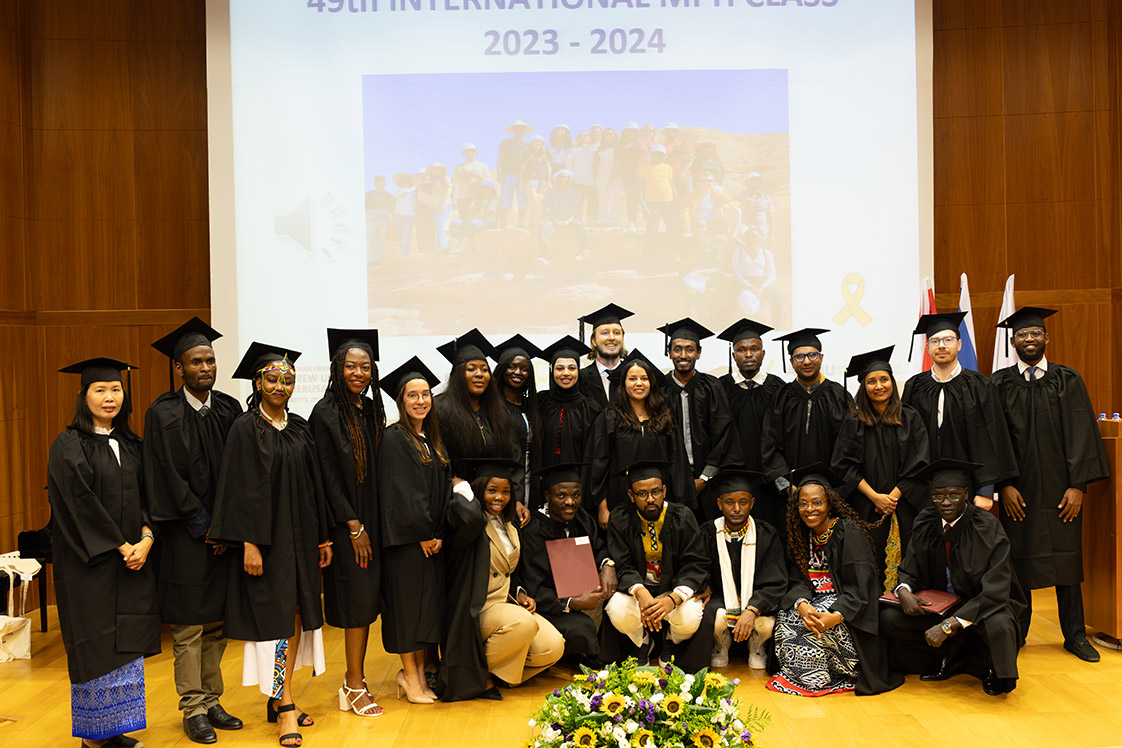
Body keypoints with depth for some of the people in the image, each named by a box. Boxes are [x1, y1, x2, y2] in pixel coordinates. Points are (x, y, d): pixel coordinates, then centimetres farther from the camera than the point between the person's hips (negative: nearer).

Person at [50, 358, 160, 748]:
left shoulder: (131, 445, 11)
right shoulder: (69, 446, -7)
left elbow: (145, 495, 7)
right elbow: (81, 504, -14)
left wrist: (146, 538, -10)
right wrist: (122, 547, -15)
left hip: (132, 558, 6)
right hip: (89, 565, -5)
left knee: (125, 645, 9)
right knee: (96, 646, 1)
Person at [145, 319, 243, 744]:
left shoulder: (229, 410, 6)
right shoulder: (163, 414, -6)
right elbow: (169, 477, -10)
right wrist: (203, 524, -12)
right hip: (185, 533, -4)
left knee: (216, 623, 10)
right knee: (188, 625, 2)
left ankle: (211, 700, 21)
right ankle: (193, 708, 13)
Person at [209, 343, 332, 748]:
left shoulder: (300, 428, 10)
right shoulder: (245, 429, -7)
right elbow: (241, 490, -12)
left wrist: (322, 536, 10)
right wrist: (249, 544, -18)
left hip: (300, 538, 6)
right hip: (267, 539, -6)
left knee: (295, 616, 9)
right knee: (275, 618, -3)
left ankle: (278, 699, 21)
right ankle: (285, 707, 5)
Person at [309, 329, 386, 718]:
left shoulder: (373, 411, 10)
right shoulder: (325, 414, -10)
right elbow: (328, 477, -12)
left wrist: (376, 524, 8)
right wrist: (354, 527, -13)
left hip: (372, 519, 6)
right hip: (345, 522, -6)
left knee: (368, 598, 8)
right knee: (359, 598, -5)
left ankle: (355, 679, 19)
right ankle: (354, 686, 7)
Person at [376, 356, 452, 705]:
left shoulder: (434, 440, 13)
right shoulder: (394, 439, -9)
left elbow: (444, 489, 13)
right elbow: (400, 492, -15)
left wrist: (439, 533, 1)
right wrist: (423, 534, -14)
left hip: (433, 538, 7)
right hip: (406, 538, -7)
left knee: (430, 600, 9)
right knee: (407, 599, -1)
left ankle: (419, 670, 19)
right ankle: (409, 674, 10)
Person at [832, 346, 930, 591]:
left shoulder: (910, 419, 6)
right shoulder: (853, 423, 6)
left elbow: (919, 464, 0)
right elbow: (845, 465, 0)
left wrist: (893, 496, -10)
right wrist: (875, 497, -11)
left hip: (905, 508, 0)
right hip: (866, 508, 0)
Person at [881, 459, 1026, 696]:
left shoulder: (988, 528, -19)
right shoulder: (926, 523, -5)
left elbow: (994, 592, -24)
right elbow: (909, 569, 2)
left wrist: (949, 625, -32)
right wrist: (904, 591, -24)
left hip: (983, 605, -4)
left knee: (998, 624, -38)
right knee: (888, 618, -19)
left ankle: (991, 667, -4)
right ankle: (957, 655, -3)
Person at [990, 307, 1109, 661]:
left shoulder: (1067, 380, 4)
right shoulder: (999, 384, 3)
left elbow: (1080, 433, 0)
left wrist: (1077, 485, -8)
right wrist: (1004, 484, -9)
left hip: (1059, 486, 0)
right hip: (1018, 489, 0)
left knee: (1066, 557, 6)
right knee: (1018, 557, 5)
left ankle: (1074, 635, 17)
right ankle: (1017, 632, 17)